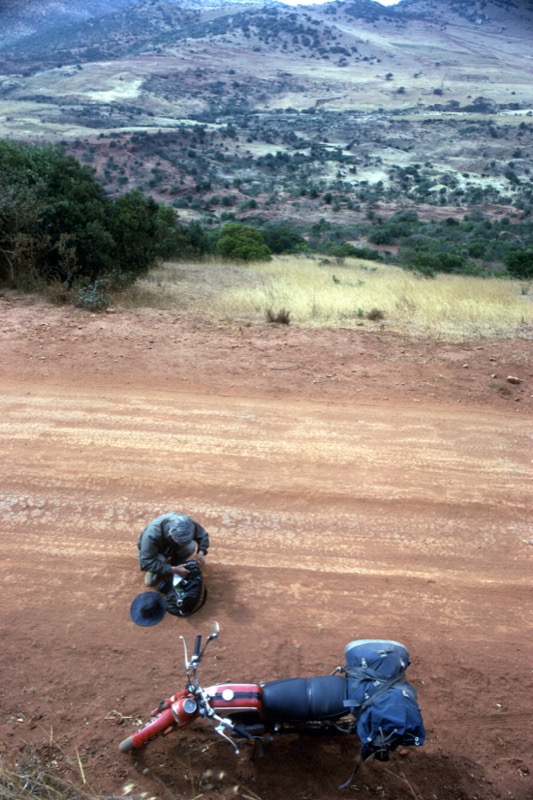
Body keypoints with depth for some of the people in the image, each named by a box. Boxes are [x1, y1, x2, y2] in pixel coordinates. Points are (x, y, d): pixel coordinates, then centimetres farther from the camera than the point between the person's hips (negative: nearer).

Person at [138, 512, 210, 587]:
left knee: (191, 546, -28)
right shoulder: (152, 534, -43)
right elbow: (146, 563, -42)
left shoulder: (188, 524, -31)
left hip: (171, 548, 3)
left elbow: (203, 535, -13)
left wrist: (201, 552, -30)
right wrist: (172, 569, -45)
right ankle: (156, 571, 1)